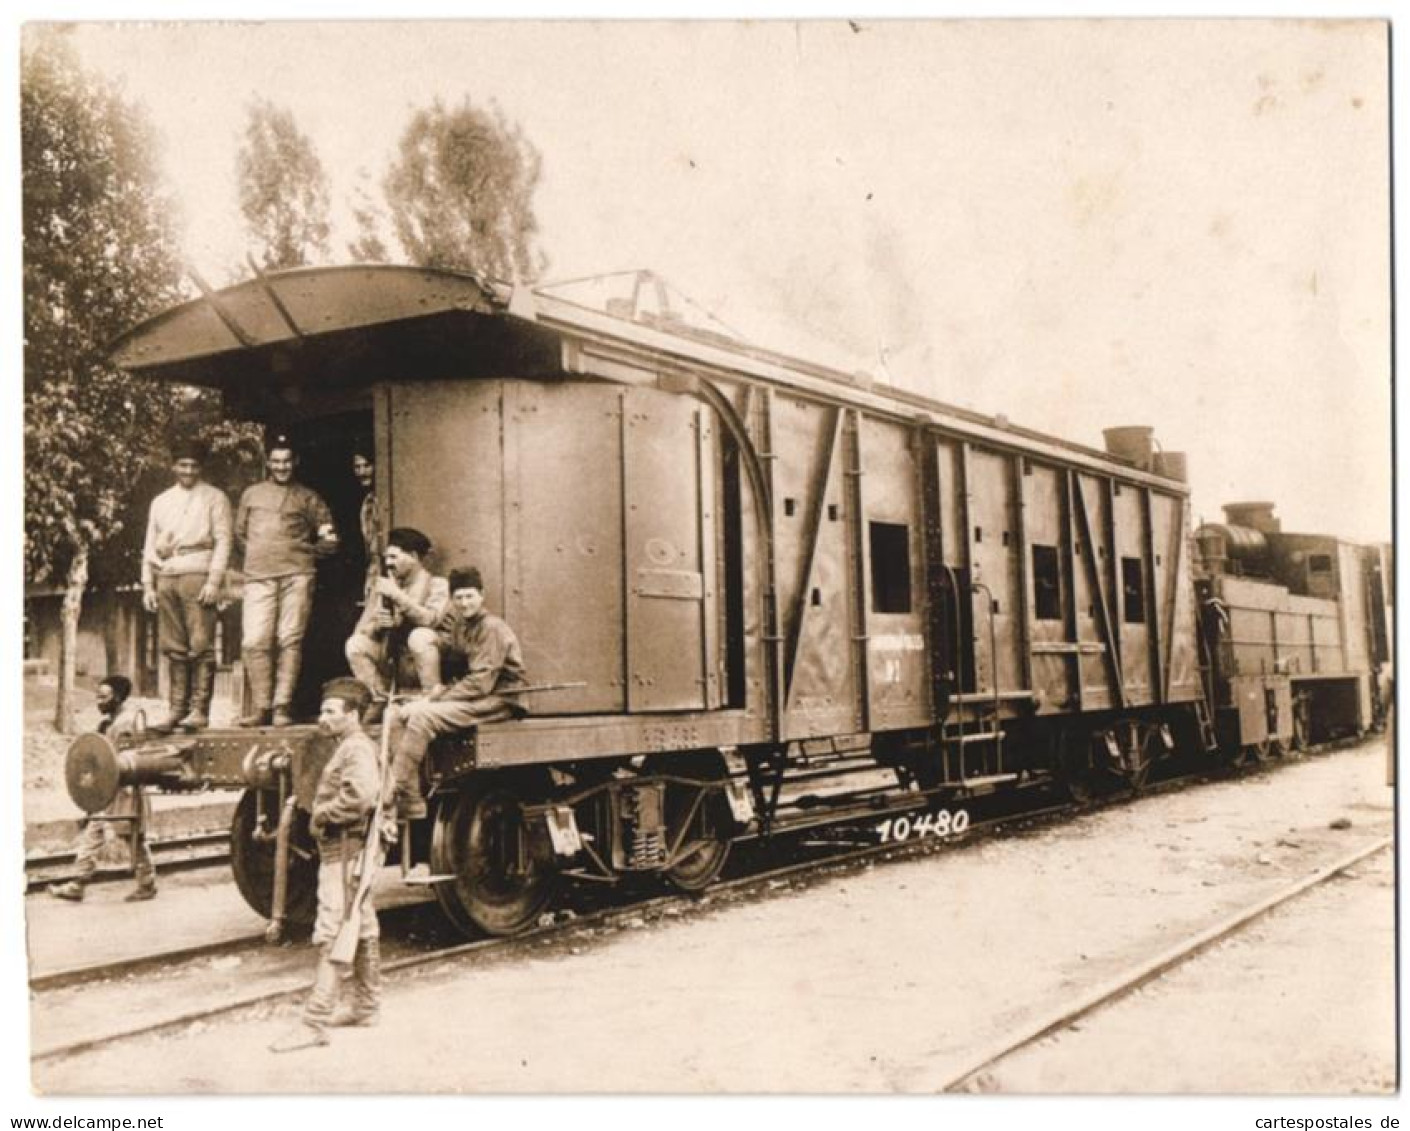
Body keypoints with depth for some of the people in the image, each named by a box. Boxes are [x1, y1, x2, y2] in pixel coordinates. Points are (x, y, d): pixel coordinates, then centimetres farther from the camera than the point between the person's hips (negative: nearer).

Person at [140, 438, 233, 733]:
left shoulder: (214, 498, 8)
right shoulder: (160, 502, 22)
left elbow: (223, 540, 0)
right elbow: (150, 545, 21)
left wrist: (214, 581, -10)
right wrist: (148, 585, 11)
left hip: (196, 575, -4)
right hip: (166, 578, 4)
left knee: (201, 646, -9)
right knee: (174, 649, 2)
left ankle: (199, 710, -9)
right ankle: (176, 709, 5)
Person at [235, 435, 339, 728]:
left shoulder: (308, 498, 13)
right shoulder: (252, 494, 20)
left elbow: (329, 540, 13)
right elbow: (239, 533, 27)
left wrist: (307, 550, 2)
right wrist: (258, 553, 15)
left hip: (296, 575, -2)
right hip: (258, 576, 2)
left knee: (290, 641, -7)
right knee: (255, 642, -8)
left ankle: (283, 707, -5)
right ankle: (261, 708, -4)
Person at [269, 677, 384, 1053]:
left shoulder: (357, 748, -16)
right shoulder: (350, 747, 17)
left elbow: (358, 797, -32)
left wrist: (321, 814, -18)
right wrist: (321, 814, 10)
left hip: (344, 851, -11)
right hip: (348, 850, 11)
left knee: (331, 937, -11)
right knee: (362, 930, 18)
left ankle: (315, 1023, -11)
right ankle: (366, 1005, 29)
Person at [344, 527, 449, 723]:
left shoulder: (436, 584, -4)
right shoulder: (382, 585, 8)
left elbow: (432, 619, -24)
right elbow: (360, 629, 3)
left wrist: (398, 595, -22)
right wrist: (376, 625, -19)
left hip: (423, 663, -4)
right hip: (391, 661, 4)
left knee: (421, 636, -32)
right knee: (355, 644, -16)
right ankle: (379, 703, -7)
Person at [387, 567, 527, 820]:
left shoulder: (492, 628, -13)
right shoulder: (460, 627, 14)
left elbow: (481, 682, -19)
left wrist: (437, 698, -18)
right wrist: (438, 690, -8)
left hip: (499, 700, -9)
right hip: (472, 695, 9)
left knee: (422, 717, -28)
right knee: (398, 715, -5)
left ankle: (395, 795, -21)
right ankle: (411, 803, -13)